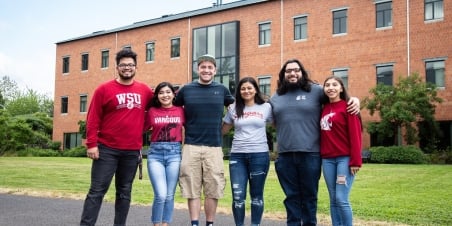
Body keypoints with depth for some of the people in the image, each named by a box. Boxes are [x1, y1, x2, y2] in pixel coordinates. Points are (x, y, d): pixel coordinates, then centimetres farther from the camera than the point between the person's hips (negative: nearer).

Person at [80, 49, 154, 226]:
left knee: (124, 192, 11)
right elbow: (93, 119, -4)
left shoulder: (144, 90, 7)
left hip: (132, 151, 3)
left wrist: (141, 131, 13)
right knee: (97, 191, -3)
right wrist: (91, 144, -10)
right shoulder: (104, 89, -2)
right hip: (107, 149, -3)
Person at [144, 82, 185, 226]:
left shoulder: (180, 111, 5)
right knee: (161, 195, -10)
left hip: (174, 153, 1)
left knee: (169, 195, 5)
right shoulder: (152, 111, 4)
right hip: (156, 153, -1)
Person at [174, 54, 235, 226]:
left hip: (214, 147, 0)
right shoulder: (186, 89, 4)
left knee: (213, 189, 4)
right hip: (191, 147, 0)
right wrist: (186, 125, 9)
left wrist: (219, 127, 13)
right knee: (193, 189, 3)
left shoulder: (222, 90, 6)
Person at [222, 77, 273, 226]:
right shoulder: (233, 108, 9)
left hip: (259, 155, -1)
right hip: (237, 156, 1)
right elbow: (223, 130, 17)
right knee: (238, 196, -2)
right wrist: (225, 112, 7)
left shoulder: (266, 107, 4)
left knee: (256, 195, 7)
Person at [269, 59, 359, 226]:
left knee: (309, 196, 8)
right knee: (291, 196, 11)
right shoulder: (275, 98, 14)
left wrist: (354, 100, -7)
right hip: (285, 155, 3)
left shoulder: (316, 91, 3)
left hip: (310, 154, -3)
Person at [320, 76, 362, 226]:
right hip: (327, 159, 6)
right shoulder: (324, 109, 14)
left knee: (342, 199, -8)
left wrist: (355, 161, -16)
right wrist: (321, 156, 7)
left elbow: (355, 135, -10)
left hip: (345, 158, -6)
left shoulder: (348, 107, -4)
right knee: (333, 199, 8)